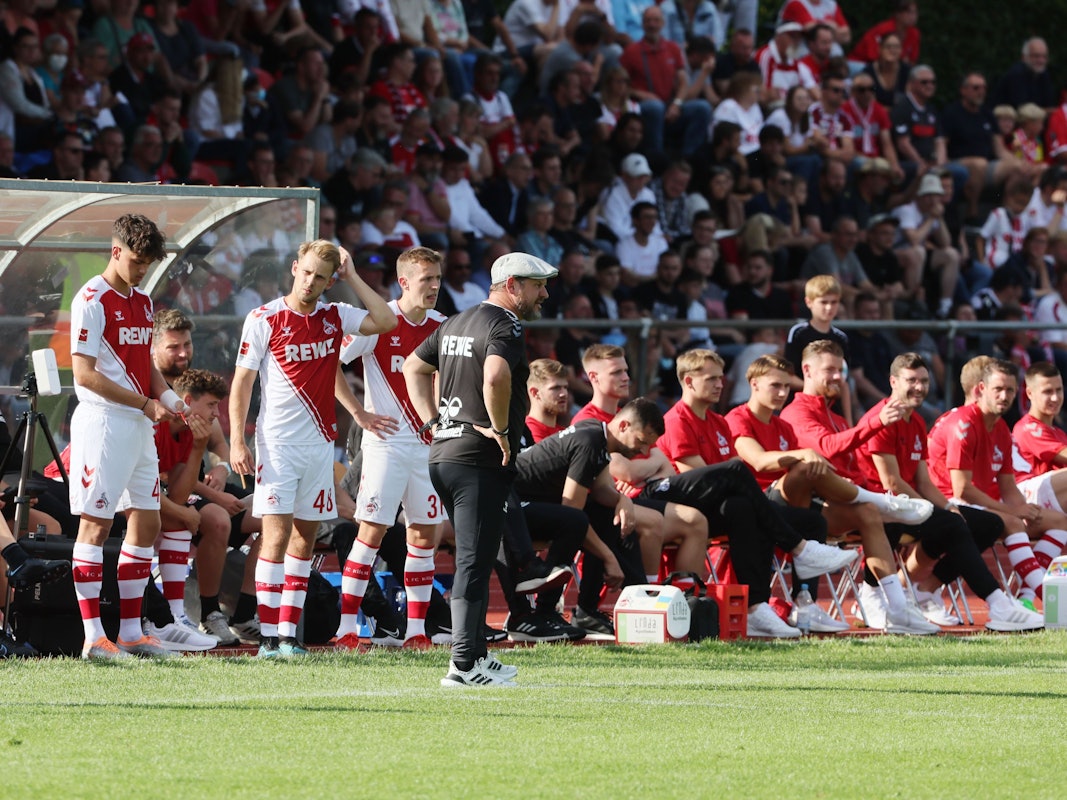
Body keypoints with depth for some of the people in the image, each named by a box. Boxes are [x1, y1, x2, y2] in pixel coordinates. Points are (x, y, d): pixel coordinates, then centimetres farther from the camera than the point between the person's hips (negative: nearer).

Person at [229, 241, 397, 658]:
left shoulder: (335, 317, 8)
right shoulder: (264, 319, -4)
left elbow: (385, 321, -2)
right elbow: (242, 382, -3)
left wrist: (351, 276, -2)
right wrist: (236, 441, -10)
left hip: (320, 443, 5)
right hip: (277, 443, -5)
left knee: (305, 537, 5)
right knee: (277, 536, -10)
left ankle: (289, 634, 9)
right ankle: (269, 636, -9)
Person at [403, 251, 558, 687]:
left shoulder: (456, 324, 18)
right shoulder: (504, 325, -11)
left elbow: (414, 366, 26)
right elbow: (495, 375, -30)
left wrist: (433, 423, 18)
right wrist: (501, 429, -17)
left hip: (443, 453, 9)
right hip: (480, 460, -9)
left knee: (473, 558, 17)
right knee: (474, 562, -8)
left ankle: (475, 653, 21)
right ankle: (465, 664, -10)